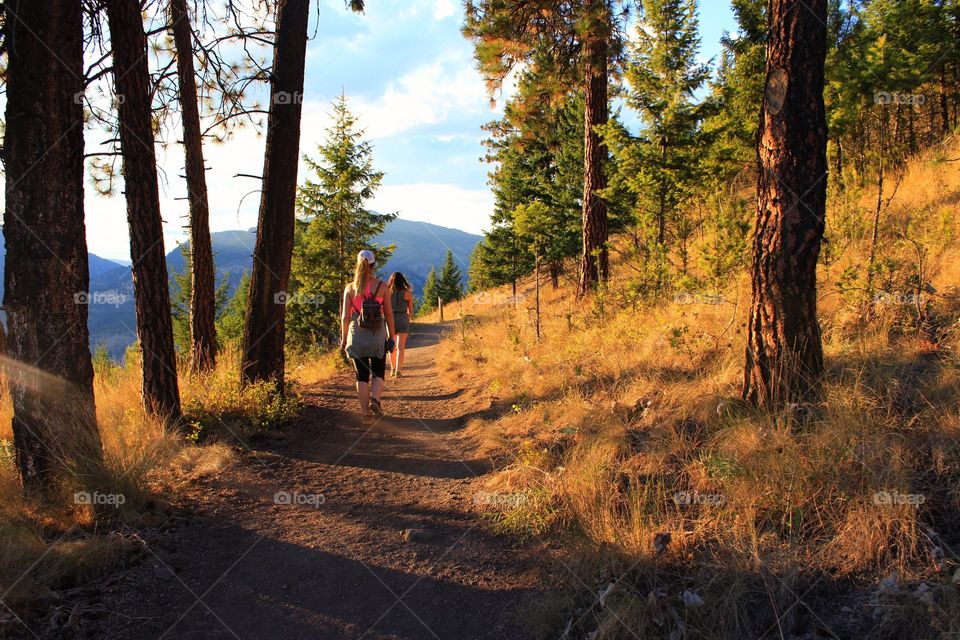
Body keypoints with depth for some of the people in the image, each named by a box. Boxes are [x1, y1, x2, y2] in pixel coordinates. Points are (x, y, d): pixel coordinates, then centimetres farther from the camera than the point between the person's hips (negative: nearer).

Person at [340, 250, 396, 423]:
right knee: (378, 373, 12)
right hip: (378, 335, -1)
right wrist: (392, 337, 7)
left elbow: (345, 316, -2)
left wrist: (344, 338, 8)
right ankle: (375, 400, -14)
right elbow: (389, 314, -1)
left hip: (357, 336, 1)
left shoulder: (350, 288, -2)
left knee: (362, 376, 9)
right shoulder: (382, 286, -3)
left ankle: (366, 413, 7)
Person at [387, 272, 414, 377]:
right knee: (400, 347, 0)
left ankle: (393, 369, 26)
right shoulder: (407, 293, -1)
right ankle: (397, 371, -8)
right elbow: (410, 310, 6)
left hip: (390, 320, 2)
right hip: (403, 320, -2)